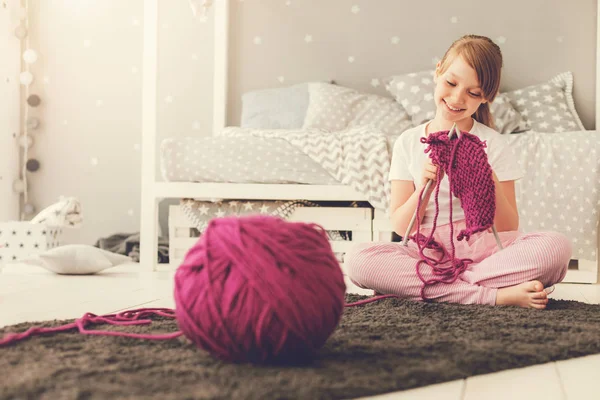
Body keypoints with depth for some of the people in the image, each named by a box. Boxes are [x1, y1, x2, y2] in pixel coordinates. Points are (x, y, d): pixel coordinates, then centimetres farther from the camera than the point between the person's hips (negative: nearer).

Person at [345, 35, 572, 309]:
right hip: (426, 250, 0)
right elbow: (400, 227, 4)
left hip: (483, 247, 0)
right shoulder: (409, 143, 7)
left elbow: (509, 229, 2)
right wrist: (424, 188, -14)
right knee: (357, 260, -31)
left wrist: (492, 185, -16)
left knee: (557, 246, -30)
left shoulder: (493, 144, 6)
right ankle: (497, 294, -28)